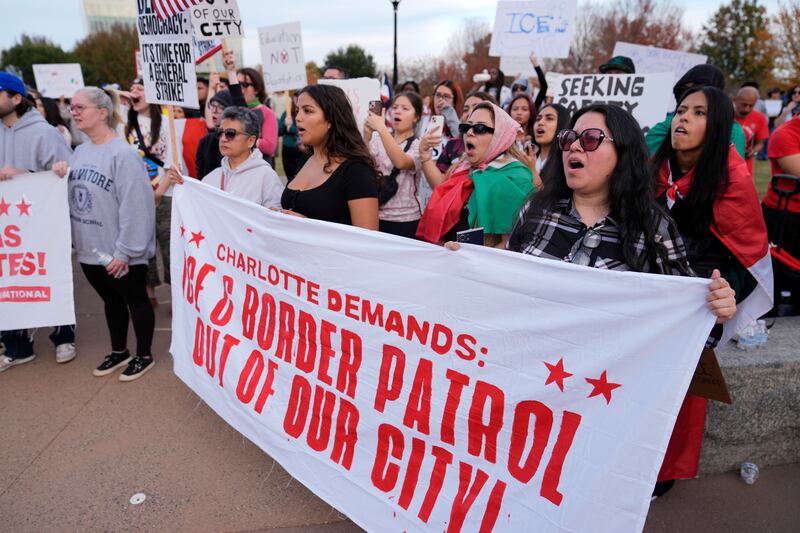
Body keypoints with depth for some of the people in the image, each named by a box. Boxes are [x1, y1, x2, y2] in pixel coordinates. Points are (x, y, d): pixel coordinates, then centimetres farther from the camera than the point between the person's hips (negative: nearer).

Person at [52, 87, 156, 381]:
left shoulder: (122, 153, -17)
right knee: (111, 301, 21)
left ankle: (144, 356, 24)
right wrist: (61, 177, -4)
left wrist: (125, 251, -22)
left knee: (135, 301, 8)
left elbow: (135, 206, -22)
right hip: (89, 249, 8)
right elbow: (72, 198, 17)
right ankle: (119, 352, 37)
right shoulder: (80, 151, 10)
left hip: (119, 252, -8)